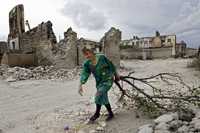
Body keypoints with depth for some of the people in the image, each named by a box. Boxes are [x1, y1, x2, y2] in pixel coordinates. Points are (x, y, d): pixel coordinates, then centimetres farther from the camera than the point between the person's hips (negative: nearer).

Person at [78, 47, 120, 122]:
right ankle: (110, 114, 33)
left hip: (108, 80, -5)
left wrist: (116, 75, 5)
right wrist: (80, 84, -31)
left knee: (99, 94, -20)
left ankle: (97, 113, 1)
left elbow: (111, 65, -5)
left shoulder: (101, 57, -18)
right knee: (104, 98, 12)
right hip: (99, 82, 5)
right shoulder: (86, 64, -8)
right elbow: (84, 74, -16)